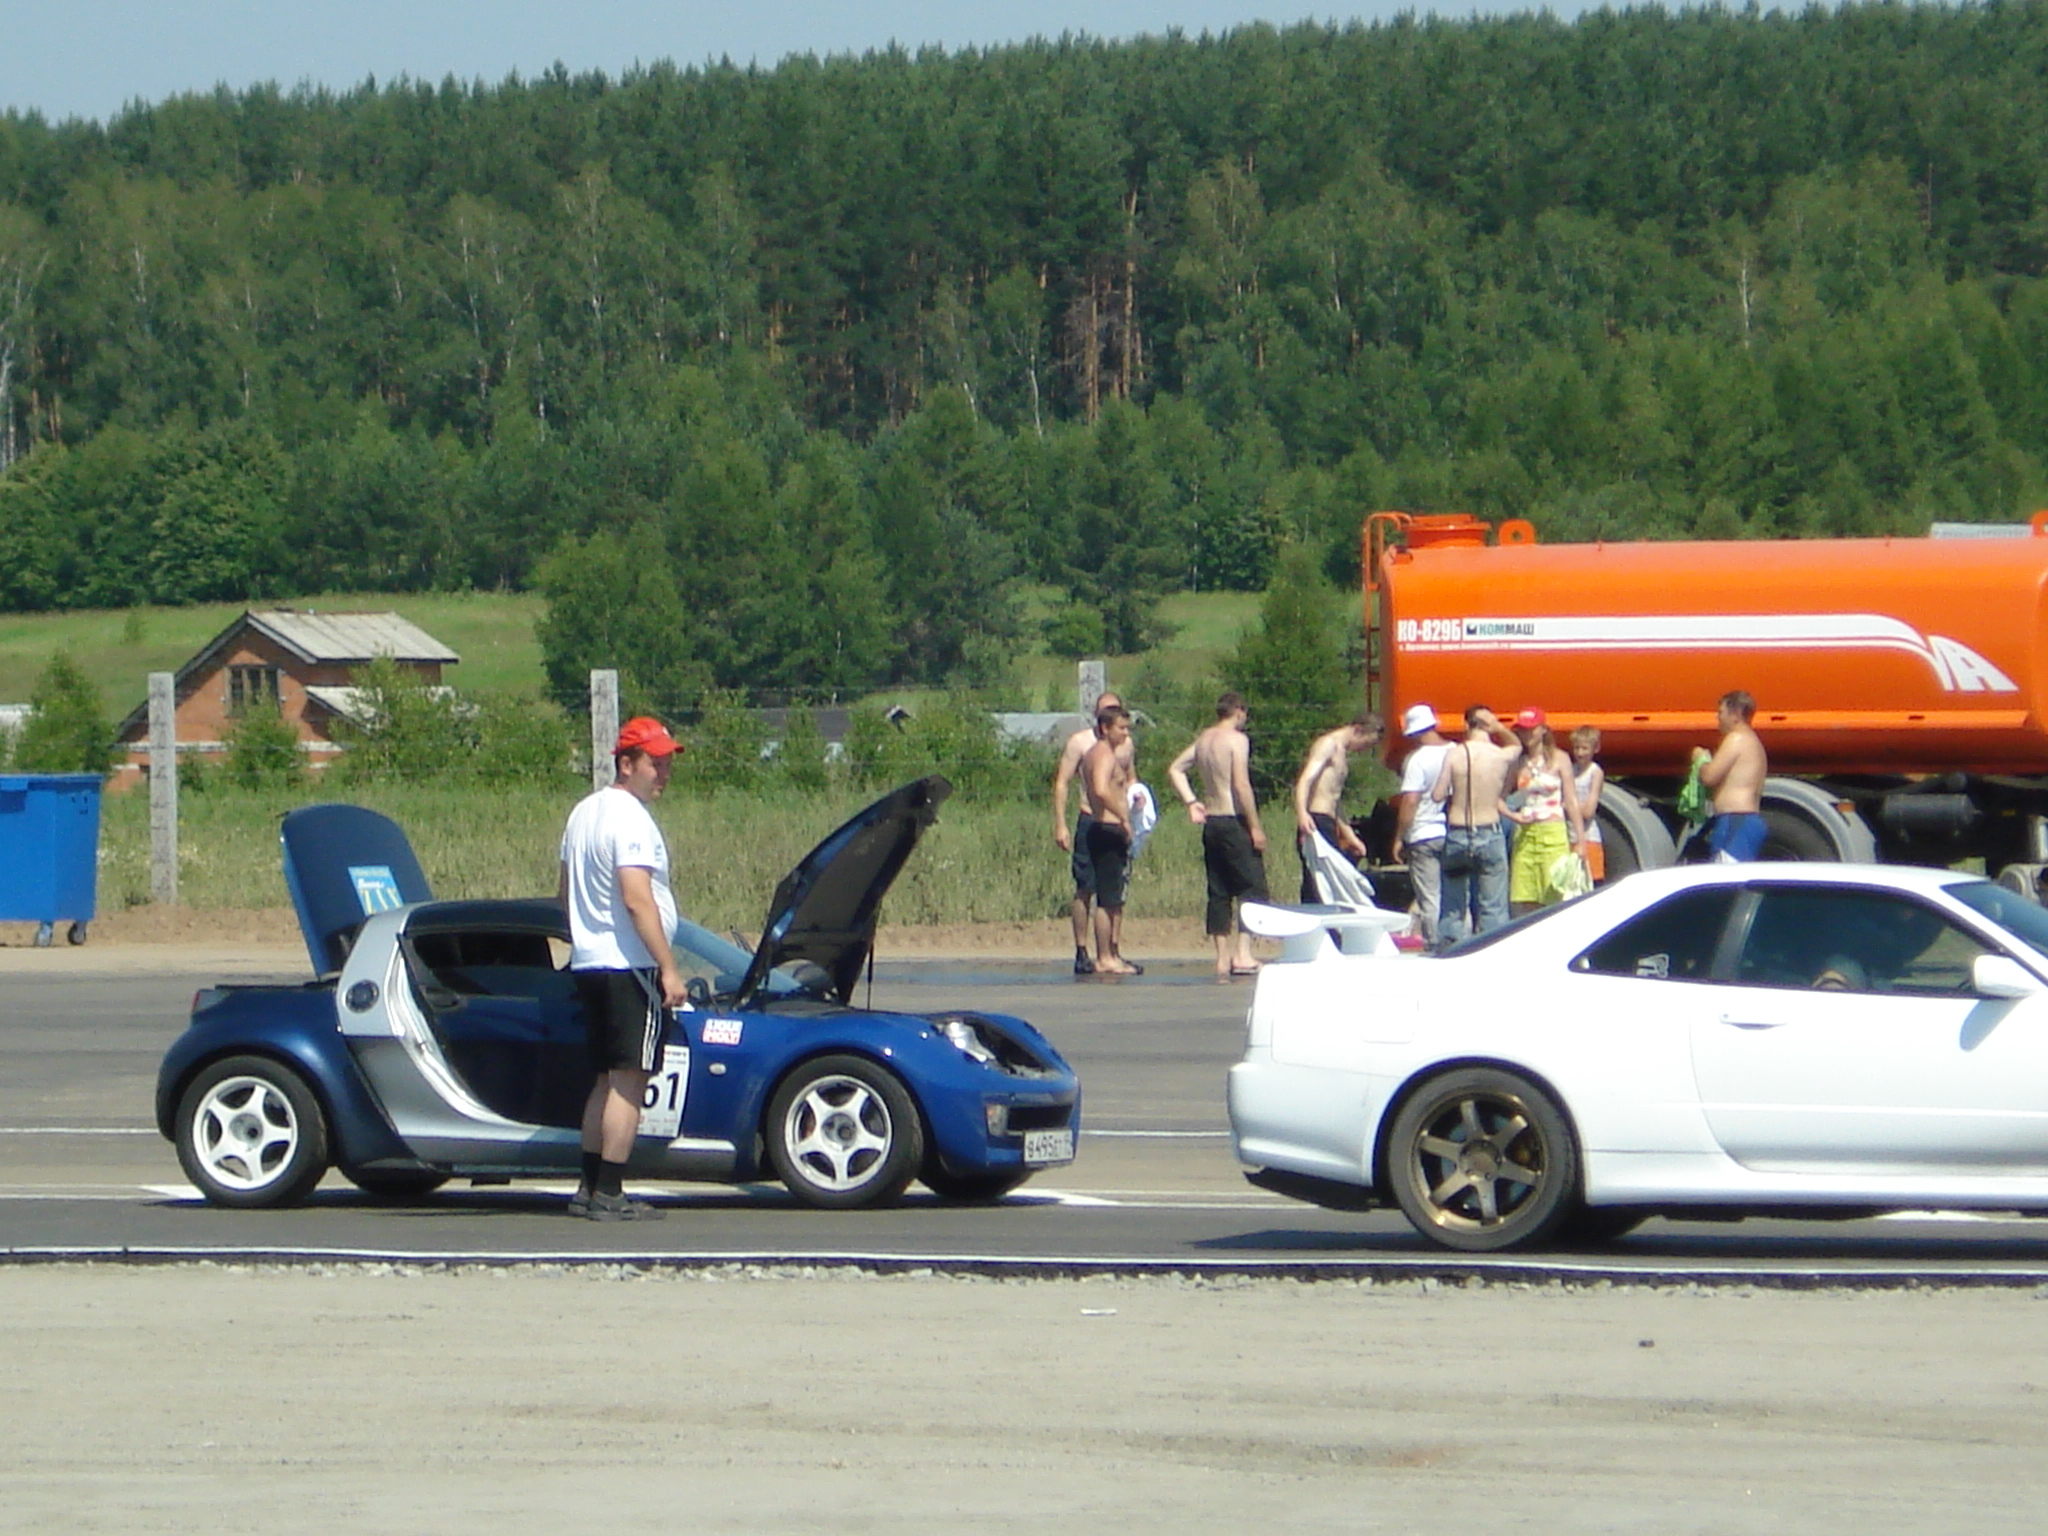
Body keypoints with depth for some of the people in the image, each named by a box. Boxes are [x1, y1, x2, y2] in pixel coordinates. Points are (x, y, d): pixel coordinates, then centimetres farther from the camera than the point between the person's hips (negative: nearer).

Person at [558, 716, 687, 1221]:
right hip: (629, 967, -10)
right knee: (629, 1082, -8)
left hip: (589, 965, 10)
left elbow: (567, 895, 23)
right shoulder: (629, 819, -14)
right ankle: (608, 1195, -11)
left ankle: (589, 1188, 15)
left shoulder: (583, 813, 16)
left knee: (608, 1080, 15)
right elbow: (637, 900, -22)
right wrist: (669, 969, -22)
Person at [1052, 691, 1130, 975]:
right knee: (1085, 889, -4)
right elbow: (1061, 783, -2)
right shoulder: (1080, 742, -1)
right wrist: (1060, 825, -10)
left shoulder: (1126, 746, 13)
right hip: (1091, 821, -5)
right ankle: (1081, 954, 1)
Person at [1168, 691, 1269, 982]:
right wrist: (1255, 826, -15)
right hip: (1234, 821, -8)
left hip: (1211, 823, 8)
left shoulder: (1203, 739, 12)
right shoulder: (1236, 739, -11)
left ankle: (1222, 958, 9)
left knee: (1219, 892, 9)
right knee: (1252, 888, -6)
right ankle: (1242, 953, -17)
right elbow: (1241, 785, -18)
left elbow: (1175, 769, 18)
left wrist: (1191, 802, 14)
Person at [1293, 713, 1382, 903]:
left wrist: (1349, 836, 33)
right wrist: (1302, 813, -38)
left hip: (1327, 824, 10)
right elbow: (1305, 780, -22)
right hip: (1315, 823, -10)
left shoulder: (1342, 752, 24)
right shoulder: (1328, 744, -6)